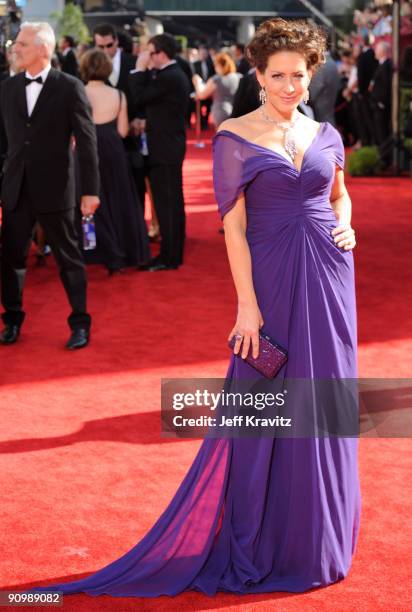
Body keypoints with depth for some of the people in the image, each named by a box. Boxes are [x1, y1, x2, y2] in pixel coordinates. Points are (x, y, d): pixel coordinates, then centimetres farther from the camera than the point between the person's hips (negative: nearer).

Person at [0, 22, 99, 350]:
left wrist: (91, 189, -9)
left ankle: (80, 323, 18)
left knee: (69, 258, 6)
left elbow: (87, 141, -7)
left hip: (54, 188, -4)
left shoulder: (69, 87, -7)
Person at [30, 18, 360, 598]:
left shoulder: (325, 134, 9)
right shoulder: (235, 138, -5)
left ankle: (319, 536, 27)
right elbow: (233, 228, -8)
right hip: (272, 279, -5)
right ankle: (258, 545, 15)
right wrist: (247, 305, -13)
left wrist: (345, 227, 3)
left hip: (329, 278, 5)